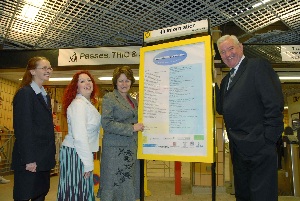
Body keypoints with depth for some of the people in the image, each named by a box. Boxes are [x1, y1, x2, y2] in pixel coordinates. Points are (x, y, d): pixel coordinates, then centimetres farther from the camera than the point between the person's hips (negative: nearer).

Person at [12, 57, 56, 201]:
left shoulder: (45, 96, 15)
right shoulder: (24, 93, -10)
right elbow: (22, 128, -16)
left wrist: (51, 154, 12)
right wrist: (28, 160, -18)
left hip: (44, 159, 8)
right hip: (30, 159, -8)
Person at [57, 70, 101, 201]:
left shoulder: (88, 103, 14)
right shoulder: (78, 104, -16)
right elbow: (79, 136, -22)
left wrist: (89, 159, 15)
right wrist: (88, 163, -18)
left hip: (82, 152, 9)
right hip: (75, 154, -9)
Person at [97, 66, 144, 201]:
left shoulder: (133, 101, 17)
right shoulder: (109, 98, -4)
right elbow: (106, 123, -15)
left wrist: (139, 127, 9)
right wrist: (131, 128, -16)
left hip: (131, 148, 7)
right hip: (115, 149, -7)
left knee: (129, 186, 11)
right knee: (114, 185, 0)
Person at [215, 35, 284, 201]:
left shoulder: (258, 66, -7)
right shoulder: (226, 80, 18)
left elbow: (274, 104, -15)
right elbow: (221, 109, 10)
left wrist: (267, 140, -19)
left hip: (258, 148, -8)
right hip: (238, 149, 8)